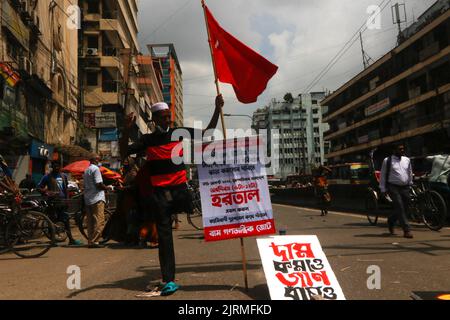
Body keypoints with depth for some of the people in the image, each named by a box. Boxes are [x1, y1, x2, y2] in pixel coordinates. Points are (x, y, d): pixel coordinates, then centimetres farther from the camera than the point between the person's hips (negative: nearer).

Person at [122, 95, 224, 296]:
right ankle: (168, 280, 4)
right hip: (159, 191, -2)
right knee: (164, 235, -1)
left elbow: (207, 132, 6)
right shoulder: (147, 140, 2)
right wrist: (127, 130, -18)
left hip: (180, 187, 2)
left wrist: (217, 110, -3)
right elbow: (125, 152, -4)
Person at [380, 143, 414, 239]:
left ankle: (391, 222, 34)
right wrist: (383, 189, -4)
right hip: (393, 187, -5)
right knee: (400, 208, -11)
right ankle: (407, 230, -8)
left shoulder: (407, 160, 11)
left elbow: (410, 173, 21)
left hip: (405, 188, 5)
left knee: (403, 208, 9)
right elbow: (383, 176, -2)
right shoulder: (387, 161, -3)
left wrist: (410, 185, 19)